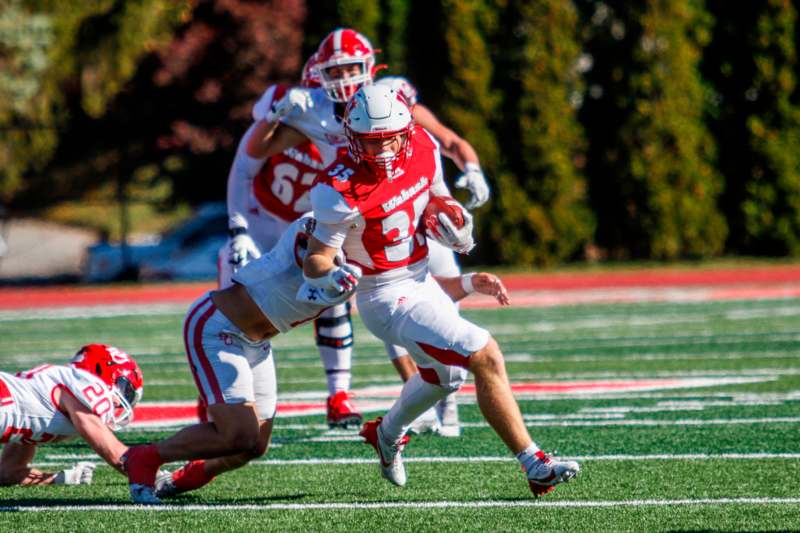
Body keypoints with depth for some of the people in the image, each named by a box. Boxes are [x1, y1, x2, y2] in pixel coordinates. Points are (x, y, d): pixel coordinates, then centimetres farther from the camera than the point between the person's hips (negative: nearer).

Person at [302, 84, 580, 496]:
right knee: (486, 358, -19)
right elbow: (314, 261, -22)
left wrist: (456, 229, -9)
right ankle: (534, 465, -14)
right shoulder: (342, 190, -27)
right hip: (389, 300, -9)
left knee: (445, 373, 32)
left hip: (421, 281, 9)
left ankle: (387, 434, 58)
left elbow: (439, 199, 12)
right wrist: (331, 275, -44)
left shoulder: (421, 149, -8)